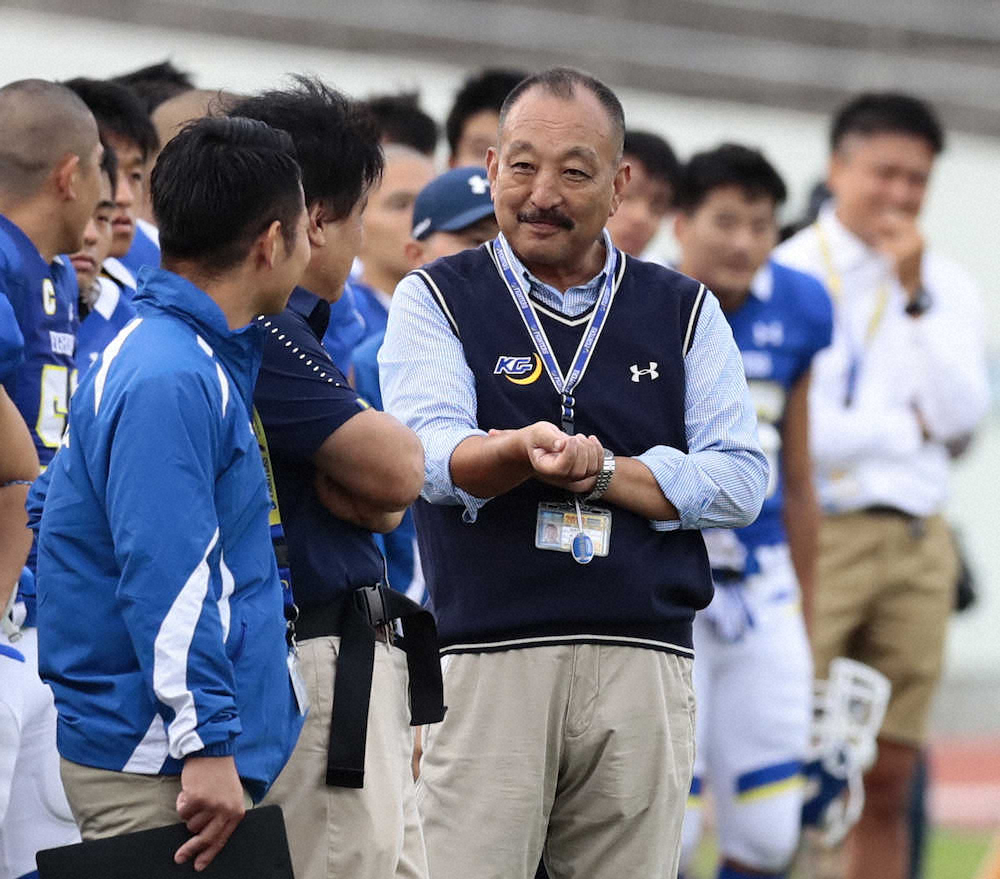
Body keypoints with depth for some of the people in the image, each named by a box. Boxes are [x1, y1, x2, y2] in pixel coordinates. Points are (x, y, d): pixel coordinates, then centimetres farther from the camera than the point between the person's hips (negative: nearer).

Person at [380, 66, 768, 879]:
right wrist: (523, 451, -31)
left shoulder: (684, 310, 15)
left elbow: (740, 480, 4)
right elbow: (432, 458, -9)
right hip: (487, 661, -2)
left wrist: (599, 471, -9)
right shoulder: (437, 301, 8)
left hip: (646, 664, 2)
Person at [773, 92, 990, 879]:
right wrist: (908, 426, 0)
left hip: (916, 544, 5)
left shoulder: (947, 287, 13)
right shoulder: (784, 276, -2)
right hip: (816, 535, -5)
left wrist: (915, 297, -8)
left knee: (888, 780, 6)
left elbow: (961, 414, -1)